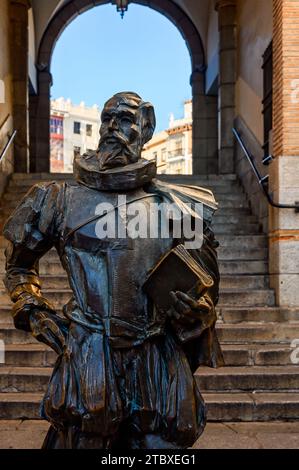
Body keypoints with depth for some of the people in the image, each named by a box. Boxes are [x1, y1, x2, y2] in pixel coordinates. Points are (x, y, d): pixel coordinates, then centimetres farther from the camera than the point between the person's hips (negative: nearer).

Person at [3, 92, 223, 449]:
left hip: (161, 362, 2)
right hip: (88, 358, -1)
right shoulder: (62, 200, 2)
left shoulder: (173, 205, 4)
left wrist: (199, 311, -8)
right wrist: (35, 314, 2)